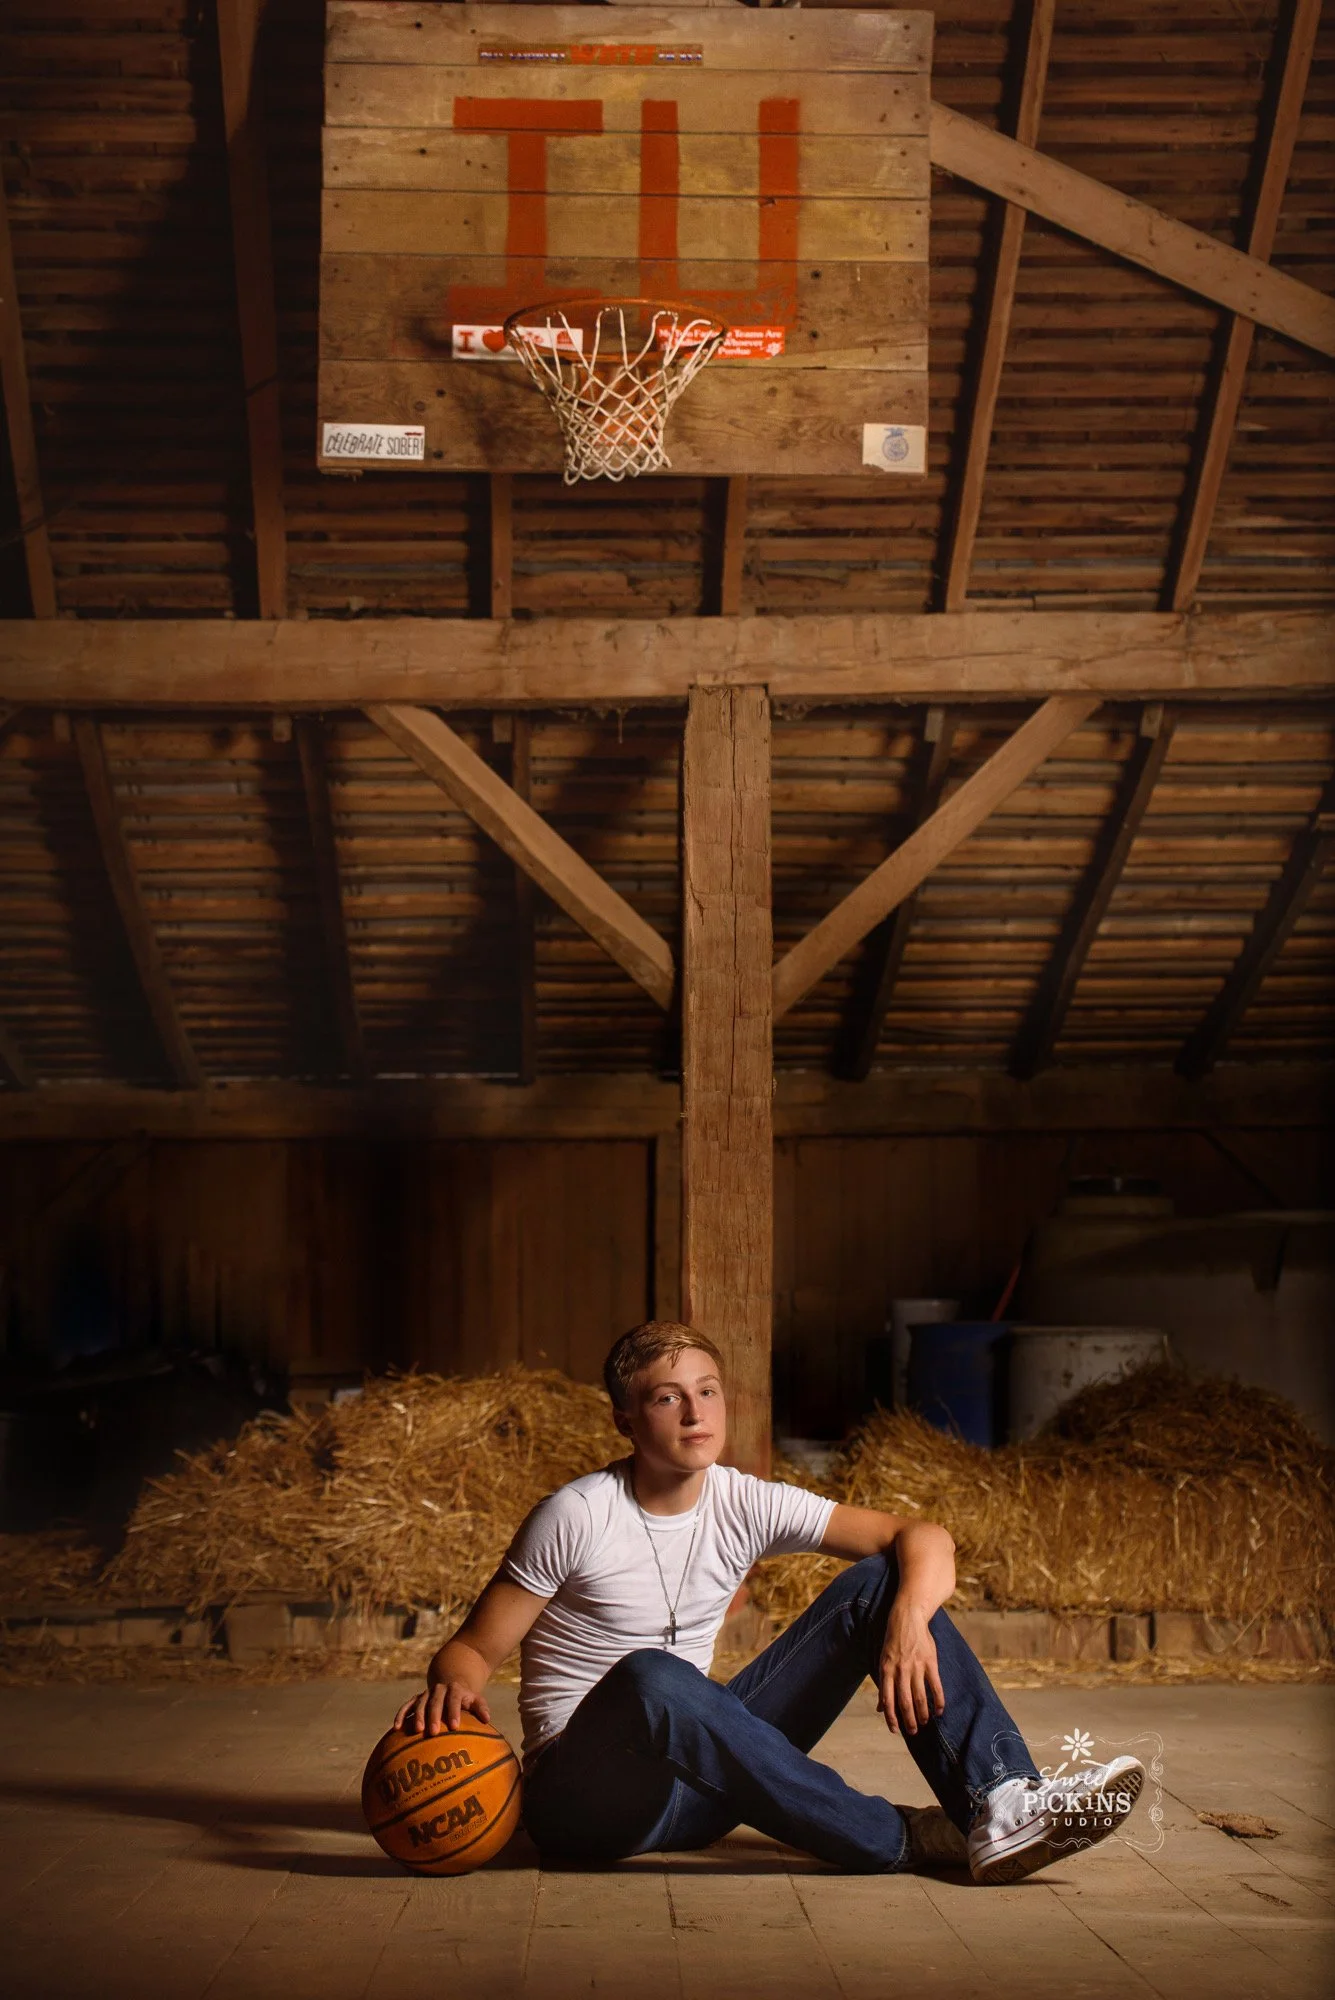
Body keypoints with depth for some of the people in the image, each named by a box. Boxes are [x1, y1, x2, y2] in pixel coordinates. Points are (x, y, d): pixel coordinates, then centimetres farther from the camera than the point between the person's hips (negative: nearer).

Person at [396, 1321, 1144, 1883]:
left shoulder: (746, 1505, 0)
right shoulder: (577, 1518, -12)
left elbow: (923, 1537, -2)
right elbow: (474, 1647, -9)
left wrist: (909, 1618, -24)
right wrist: (453, 1687, -34)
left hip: (699, 1775, 5)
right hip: (587, 1795, -5)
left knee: (880, 1582, -6)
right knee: (649, 1678, -42)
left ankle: (1003, 1805, -26)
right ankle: (902, 1839, -30)